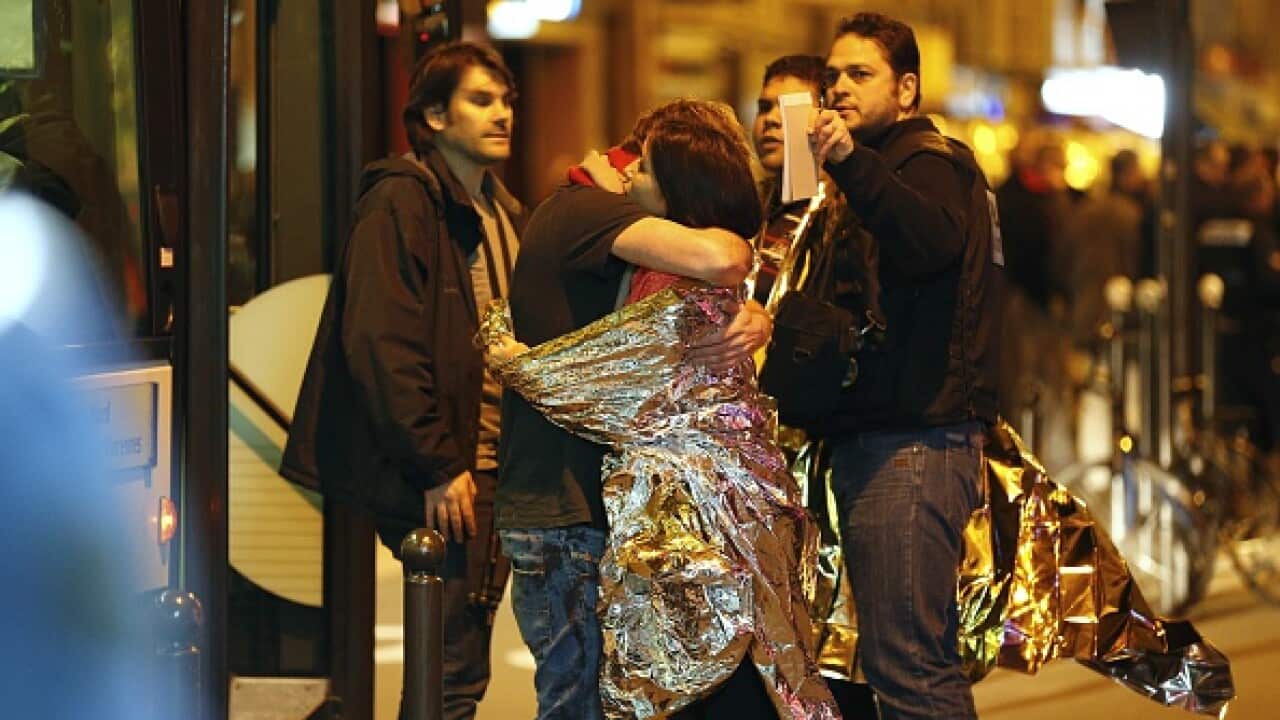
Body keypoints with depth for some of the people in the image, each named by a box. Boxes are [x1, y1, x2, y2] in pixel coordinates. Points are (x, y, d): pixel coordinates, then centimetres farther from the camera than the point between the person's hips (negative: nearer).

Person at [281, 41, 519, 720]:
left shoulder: (503, 212, 17)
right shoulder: (402, 201, -10)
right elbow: (381, 344, -18)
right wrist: (439, 466, -19)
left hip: (491, 466, 9)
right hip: (443, 478, -9)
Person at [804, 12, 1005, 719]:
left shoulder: (931, 162, -5)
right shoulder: (878, 171, 27)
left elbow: (934, 240, -29)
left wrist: (851, 163, -39)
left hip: (914, 442, -11)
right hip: (868, 438, 11)